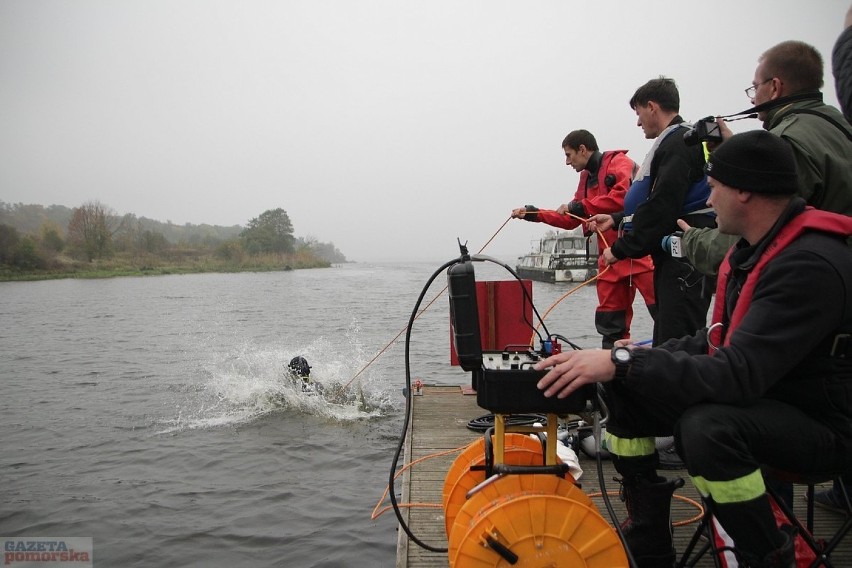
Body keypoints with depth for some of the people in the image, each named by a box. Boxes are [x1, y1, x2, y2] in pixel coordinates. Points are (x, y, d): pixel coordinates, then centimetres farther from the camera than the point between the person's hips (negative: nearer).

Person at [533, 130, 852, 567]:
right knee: (623, 388, -2)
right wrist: (650, 357, -1)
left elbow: (740, 375, -34)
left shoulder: (810, 264, -26)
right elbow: (723, 339, 13)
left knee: (706, 427, -38)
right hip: (761, 395, 9)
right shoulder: (754, 248, 5)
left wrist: (623, 361, -35)